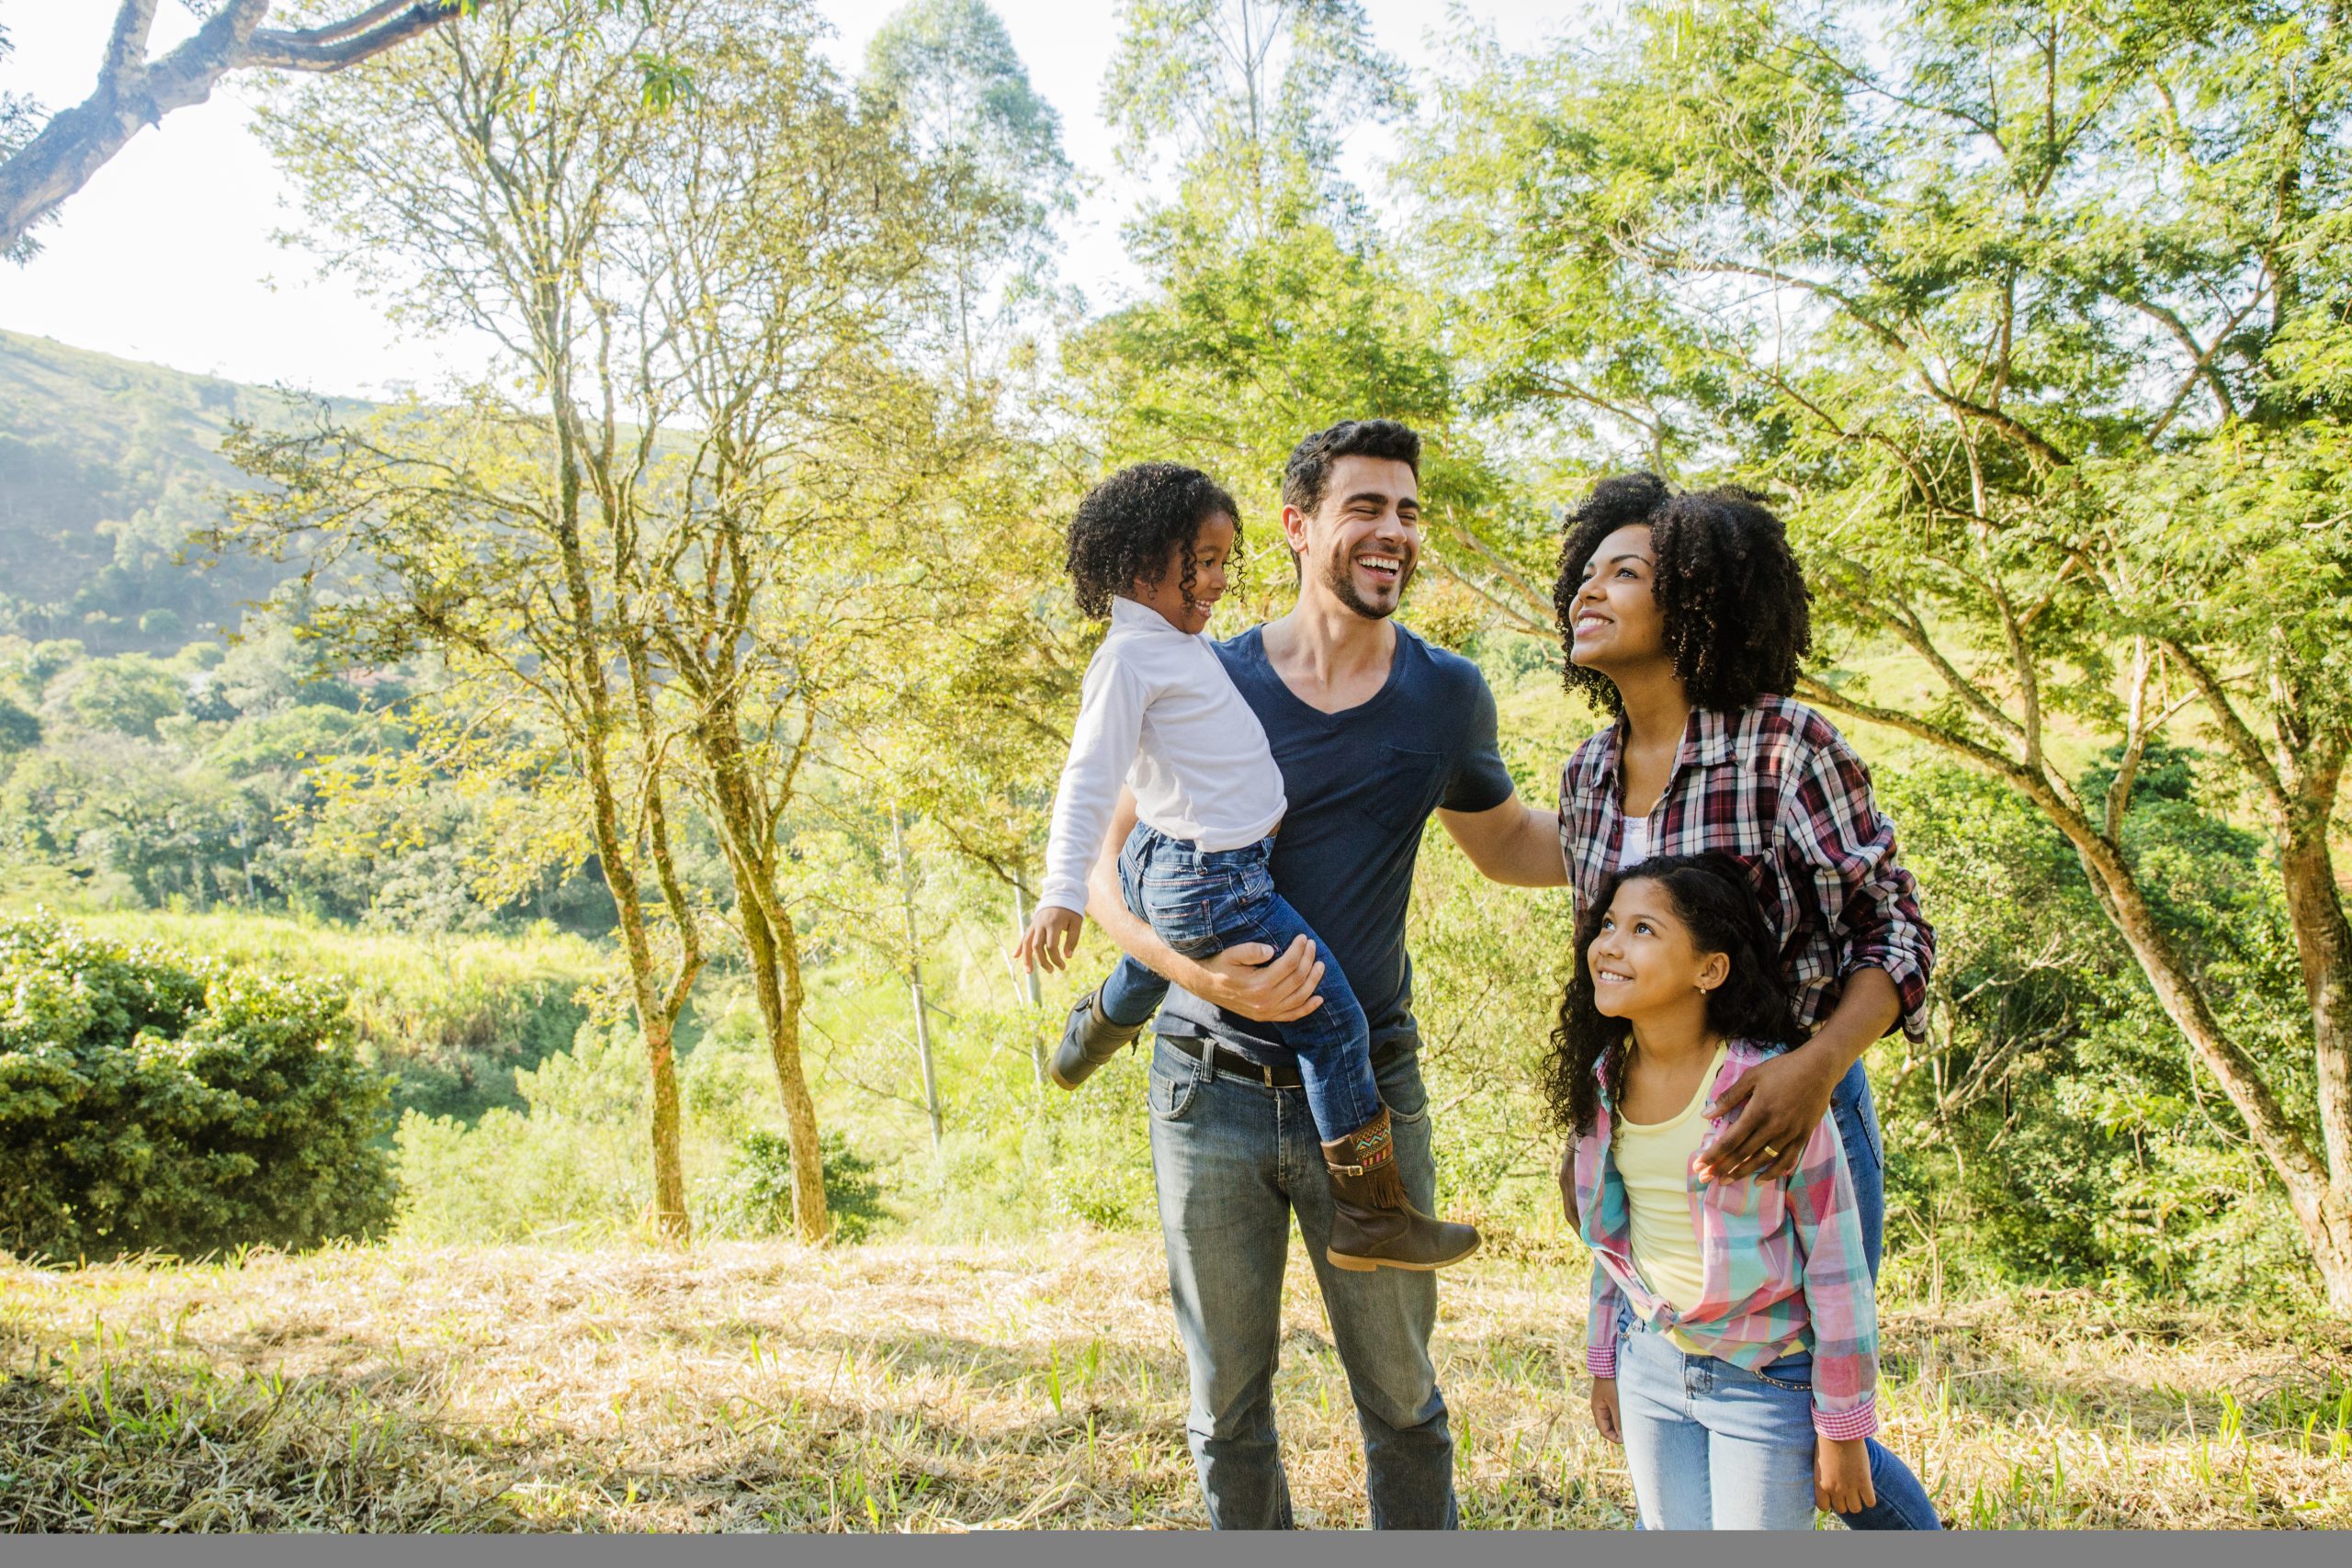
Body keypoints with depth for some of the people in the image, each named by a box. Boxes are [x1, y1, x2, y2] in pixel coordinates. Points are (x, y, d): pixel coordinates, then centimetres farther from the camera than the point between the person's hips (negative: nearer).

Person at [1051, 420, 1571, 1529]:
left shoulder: (1447, 696, 2)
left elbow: (1506, 845, 20)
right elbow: (1106, 868, 0)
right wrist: (1197, 970, -18)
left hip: (1367, 1092, 1)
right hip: (1213, 1094, -1)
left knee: (1401, 1392, 11)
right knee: (1227, 1400, 12)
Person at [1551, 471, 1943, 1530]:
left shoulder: (1787, 746, -16)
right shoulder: (1589, 773, 3)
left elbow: (1897, 934, -13)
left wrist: (1820, 1065, -31)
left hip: (1786, 1114, -5)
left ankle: (1917, 1536, 36)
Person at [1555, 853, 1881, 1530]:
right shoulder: (1601, 1081, -5)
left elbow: (1837, 1264, -16)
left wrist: (1843, 1429, -11)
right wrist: (1604, 1362, 15)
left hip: (1766, 1376, -5)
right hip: (1652, 1361, 5)